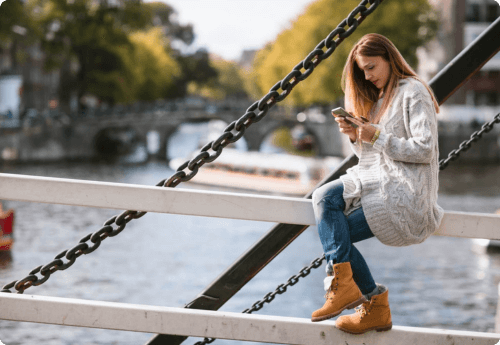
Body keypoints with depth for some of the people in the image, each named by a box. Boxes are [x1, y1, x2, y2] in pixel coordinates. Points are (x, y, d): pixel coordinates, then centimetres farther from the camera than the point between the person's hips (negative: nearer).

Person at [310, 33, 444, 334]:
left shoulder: (413, 92, -4)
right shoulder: (379, 98, 22)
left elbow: (424, 151, -13)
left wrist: (377, 137, -17)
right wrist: (356, 136, 1)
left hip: (406, 191, -8)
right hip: (380, 183, 8)